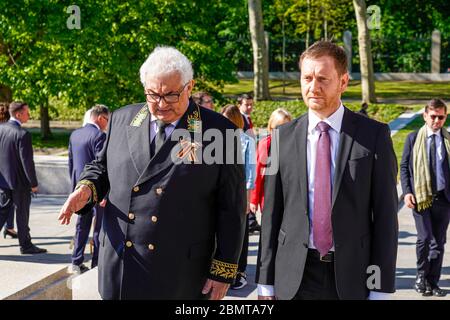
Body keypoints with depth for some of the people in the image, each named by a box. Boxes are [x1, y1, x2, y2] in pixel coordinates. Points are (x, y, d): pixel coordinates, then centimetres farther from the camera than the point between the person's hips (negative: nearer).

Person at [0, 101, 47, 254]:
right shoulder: (23, 134, -20)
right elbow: (27, 161, -19)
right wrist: (33, 183, -10)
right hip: (19, 181, -6)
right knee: (22, 214, 6)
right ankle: (25, 245, 17)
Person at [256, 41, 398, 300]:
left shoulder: (374, 135, -3)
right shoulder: (283, 137, 3)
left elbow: (385, 213, -3)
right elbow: (272, 212, 4)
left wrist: (381, 288, -6)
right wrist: (266, 282, 3)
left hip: (352, 277, -1)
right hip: (294, 277, 1)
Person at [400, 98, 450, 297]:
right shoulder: (414, 138, 5)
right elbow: (404, 167, 6)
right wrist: (407, 192, -5)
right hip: (421, 197, -2)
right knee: (425, 238, -12)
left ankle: (432, 282, 17)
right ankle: (421, 277, 9)